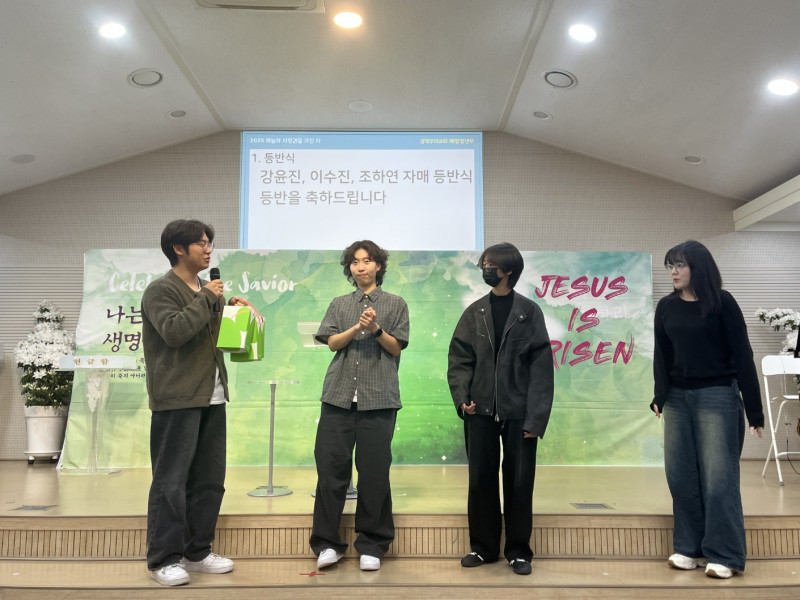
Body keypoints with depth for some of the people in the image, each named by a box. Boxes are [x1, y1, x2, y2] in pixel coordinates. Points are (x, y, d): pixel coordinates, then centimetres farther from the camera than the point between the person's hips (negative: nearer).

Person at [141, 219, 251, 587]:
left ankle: (197, 551, 23)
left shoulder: (208, 290, 19)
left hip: (212, 397, 8)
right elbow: (174, 331, -23)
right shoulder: (160, 291, -7)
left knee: (209, 479, 11)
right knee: (171, 481, -1)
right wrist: (206, 298, -14)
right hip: (177, 399, -8)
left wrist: (231, 307, 12)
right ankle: (163, 559, 11)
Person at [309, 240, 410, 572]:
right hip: (339, 395, 2)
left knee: (374, 472, 1)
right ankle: (327, 542, 11)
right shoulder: (339, 304, 16)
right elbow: (332, 342, 5)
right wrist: (357, 327, -10)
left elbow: (396, 348, 5)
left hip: (378, 397, -2)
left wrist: (376, 329, -12)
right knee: (331, 466, -1)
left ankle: (371, 546, 13)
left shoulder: (395, 304, 11)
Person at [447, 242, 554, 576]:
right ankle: (483, 546, 26)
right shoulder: (474, 313, 8)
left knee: (519, 482, 6)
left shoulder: (529, 311, 0)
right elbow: (459, 359, 6)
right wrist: (462, 397, -10)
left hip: (519, 412, -2)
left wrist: (535, 417, -10)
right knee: (481, 480, 9)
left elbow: (541, 367, -4)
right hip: (481, 411, 2)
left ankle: (518, 550, 22)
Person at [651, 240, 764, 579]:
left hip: (718, 396, -4)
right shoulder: (666, 307, 8)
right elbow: (661, 356, 9)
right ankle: (690, 548, 17)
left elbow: (741, 355, -5)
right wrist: (660, 396, -2)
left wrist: (754, 408, -6)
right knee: (681, 476, 5)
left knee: (718, 477, -3)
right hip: (678, 398, 4)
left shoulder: (722, 302, -4)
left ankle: (724, 555, 8)